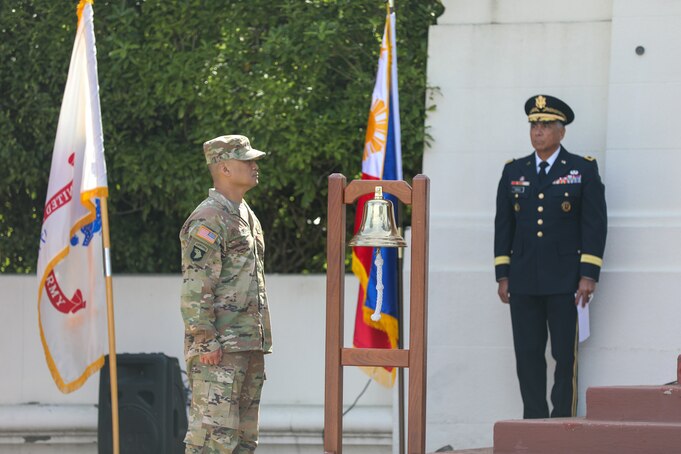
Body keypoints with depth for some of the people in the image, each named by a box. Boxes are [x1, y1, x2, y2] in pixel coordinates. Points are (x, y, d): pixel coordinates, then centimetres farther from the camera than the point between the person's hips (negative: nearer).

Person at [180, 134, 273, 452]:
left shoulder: (246, 216, 20)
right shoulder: (207, 220, -11)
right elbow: (195, 285, -17)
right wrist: (205, 339, -21)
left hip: (249, 345, 10)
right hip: (220, 348, -10)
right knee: (214, 428, -13)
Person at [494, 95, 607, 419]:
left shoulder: (583, 170, 3)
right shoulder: (514, 171, 12)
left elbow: (595, 224, -2)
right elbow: (503, 225, 13)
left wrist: (588, 275, -9)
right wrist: (502, 275, 6)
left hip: (565, 282, -3)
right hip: (524, 281, 3)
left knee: (565, 356, -2)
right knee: (528, 356, 2)